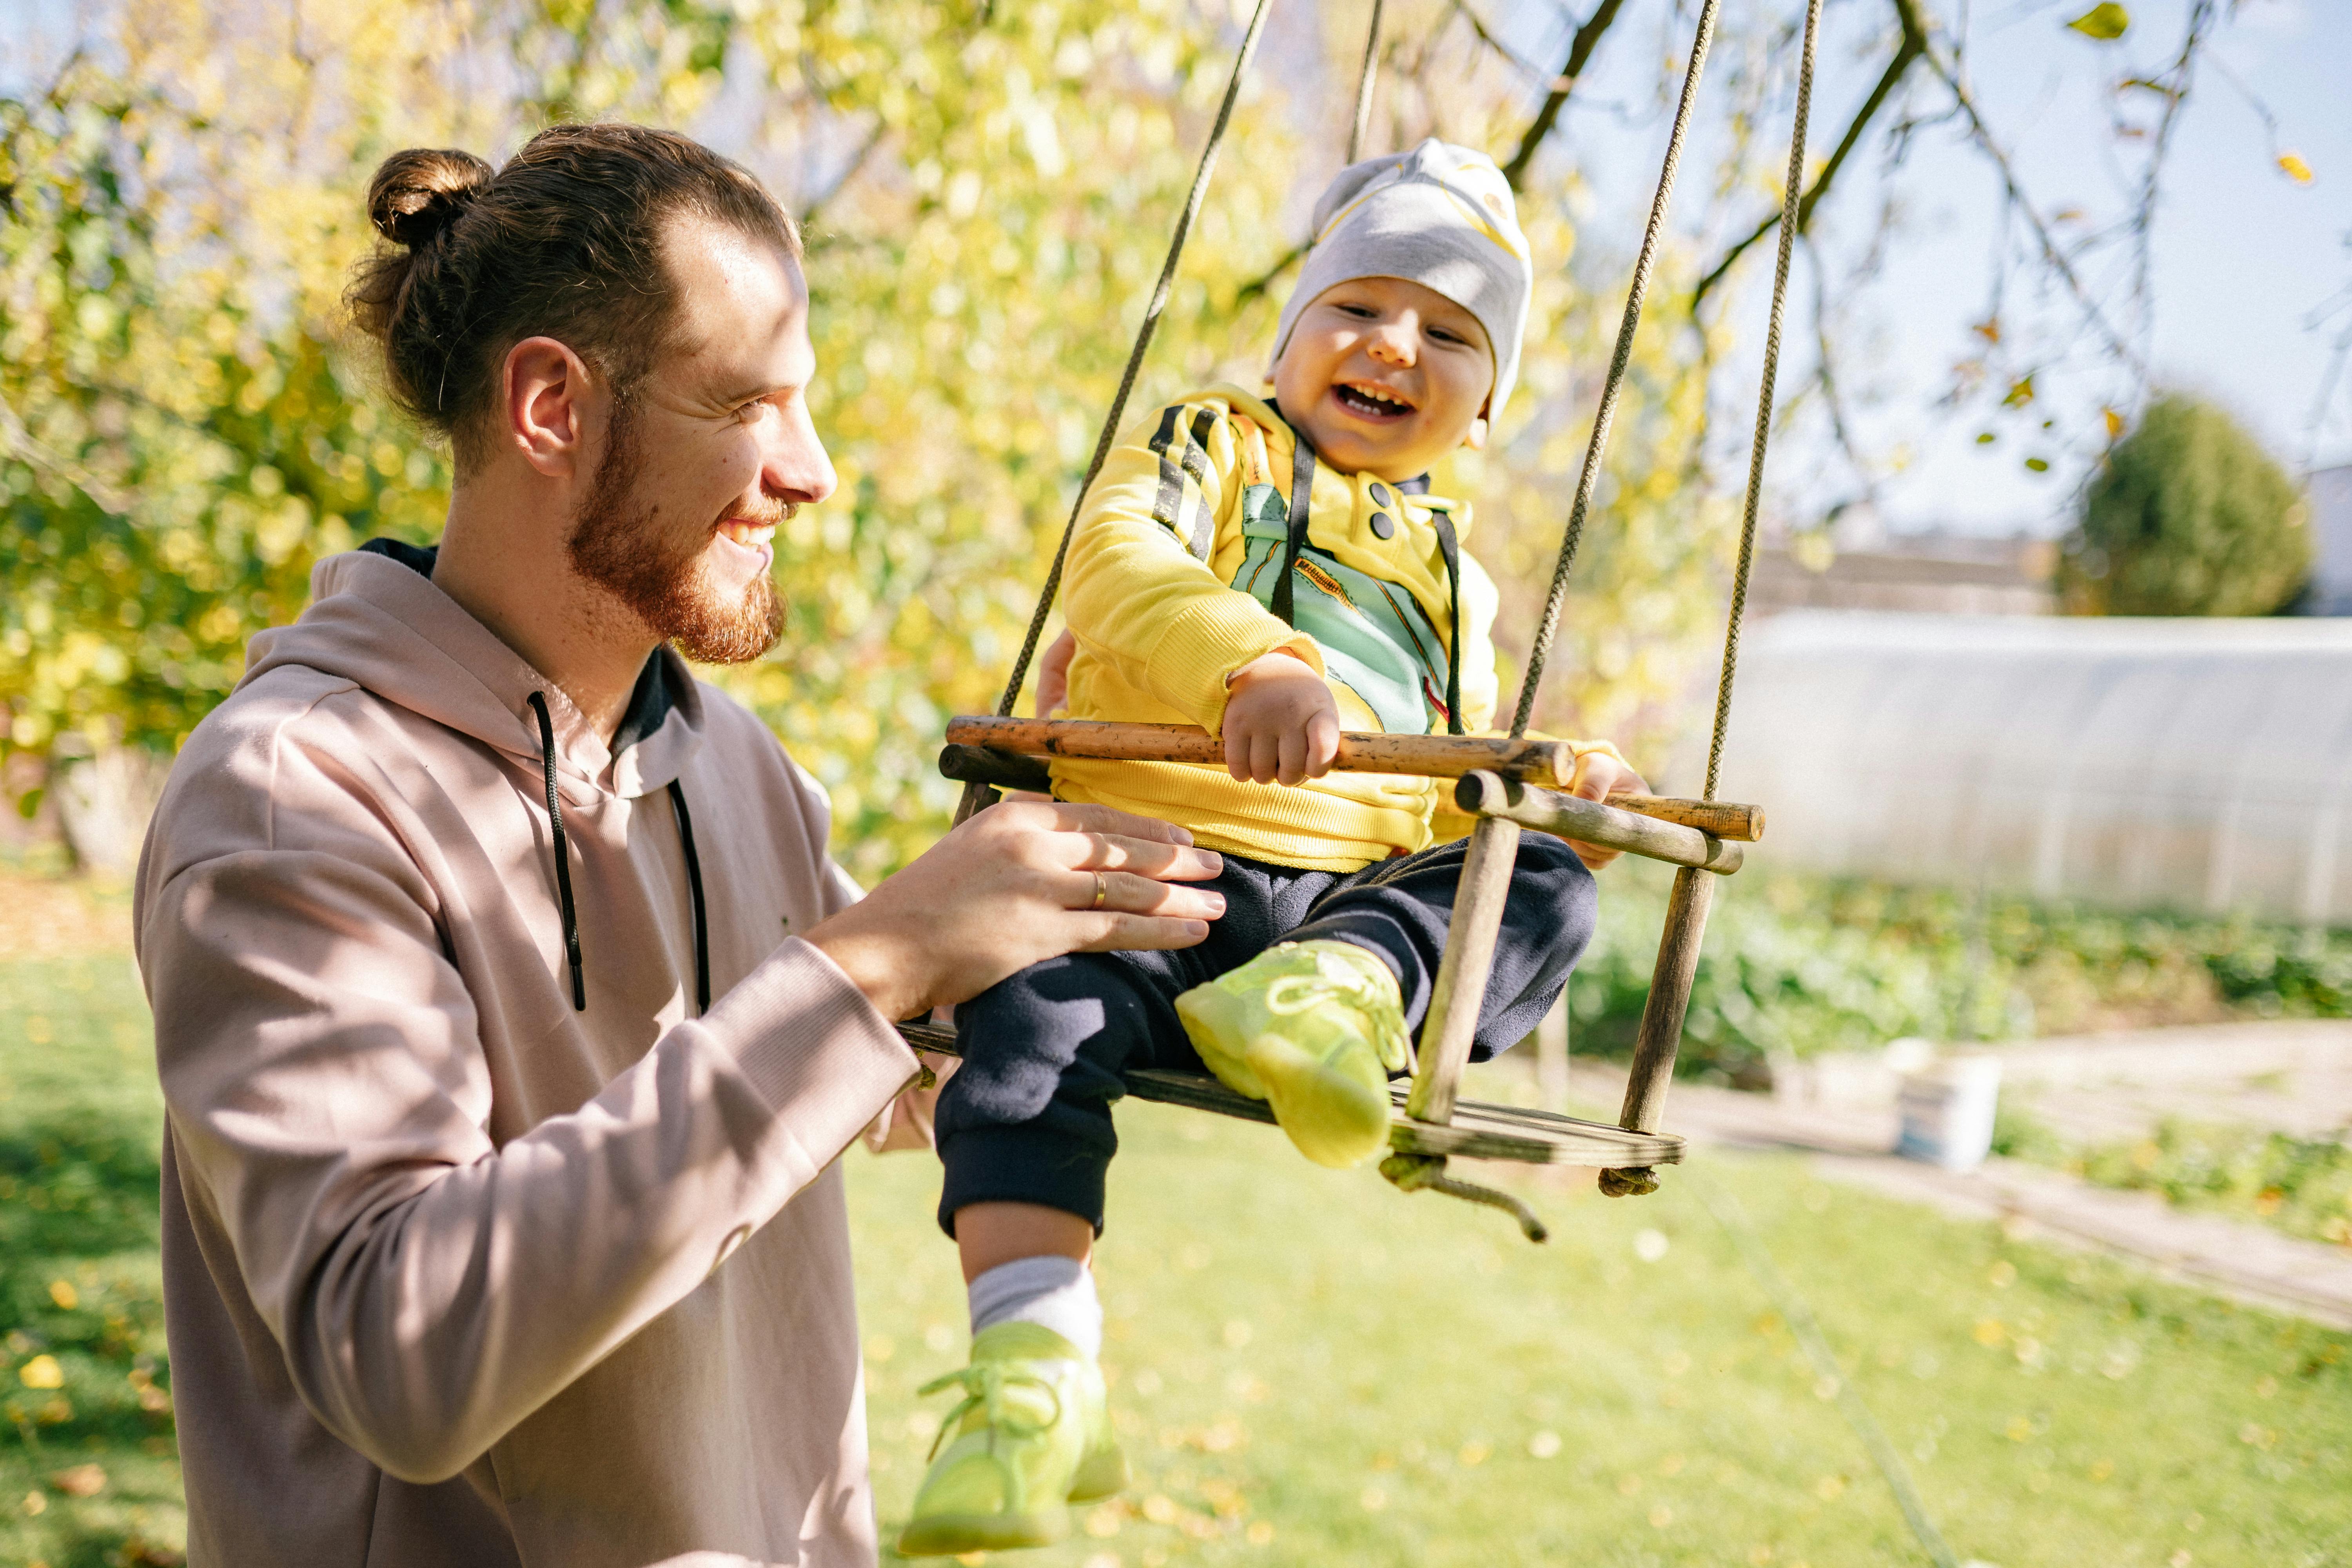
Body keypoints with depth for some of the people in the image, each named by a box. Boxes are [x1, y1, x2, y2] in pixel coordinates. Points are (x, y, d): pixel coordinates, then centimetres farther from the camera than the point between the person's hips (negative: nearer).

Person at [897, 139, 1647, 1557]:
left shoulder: (1453, 567, 26)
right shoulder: (1212, 446, 12)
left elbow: (1462, 784, 30)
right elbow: (1118, 565, -12)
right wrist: (1250, 661, -33)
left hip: (1369, 886, 4)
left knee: (1547, 894, -17)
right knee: (1033, 1022, -31)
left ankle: (1349, 990, -37)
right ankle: (1034, 1374, -35)